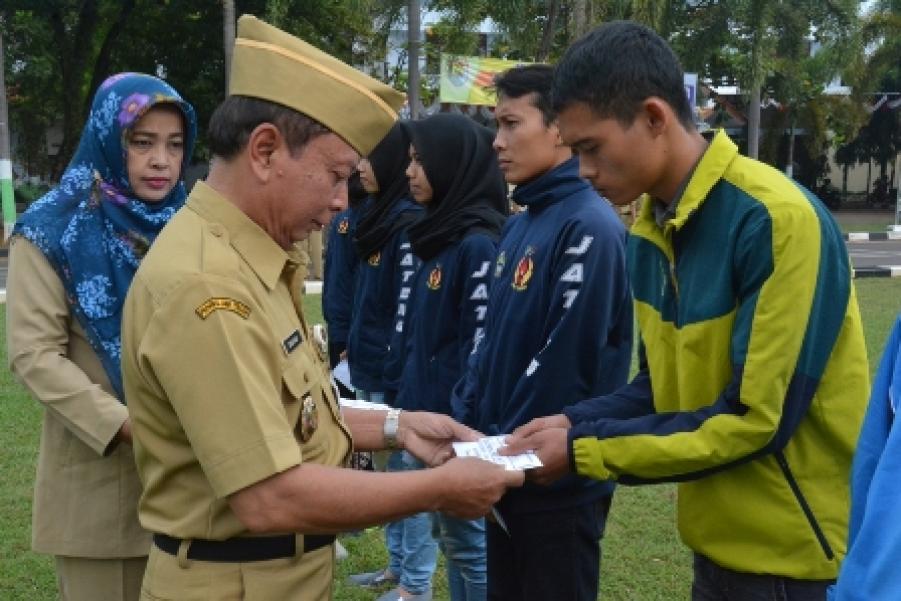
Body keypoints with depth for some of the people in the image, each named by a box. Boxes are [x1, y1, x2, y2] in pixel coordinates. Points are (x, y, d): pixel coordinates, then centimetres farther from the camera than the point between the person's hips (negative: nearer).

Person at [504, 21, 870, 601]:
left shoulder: (779, 220, -23)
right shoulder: (652, 229, 2)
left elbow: (757, 418, -23)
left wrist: (582, 450, -19)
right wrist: (575, 422, -6)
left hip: (798, 553, -7)